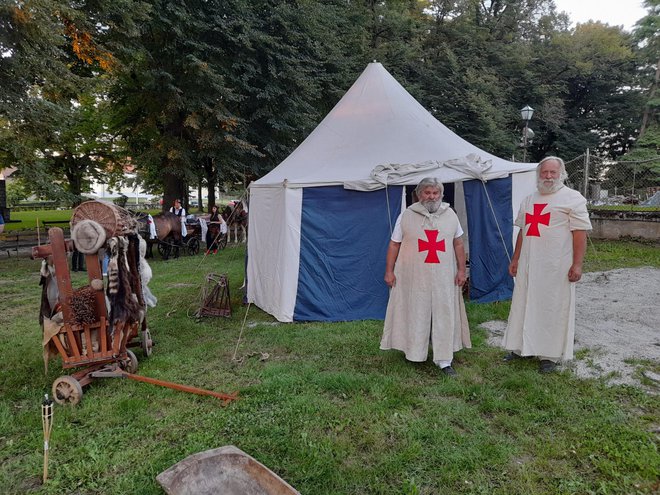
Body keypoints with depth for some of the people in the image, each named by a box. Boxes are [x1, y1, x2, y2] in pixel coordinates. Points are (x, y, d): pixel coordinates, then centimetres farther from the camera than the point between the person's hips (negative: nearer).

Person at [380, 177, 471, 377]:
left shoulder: (450, 215, 7)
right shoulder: (407, 216, -1)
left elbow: (458, 244, 11)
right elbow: (394, 244, 1)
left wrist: (461, 270, 6)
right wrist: (389, 271, -3)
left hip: (443, 278, 2)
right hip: (414, 277, -2)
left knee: (445, 316, 1)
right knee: (415, 315, 7)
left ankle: (444, 360, 9)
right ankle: (414, 354, 23)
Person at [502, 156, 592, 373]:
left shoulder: (573, 198, -4)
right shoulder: (528, 200, 15)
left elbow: (580, 232, -10)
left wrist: (577, 264, -16)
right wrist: (515, 259, 15)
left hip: (556, 267, -6)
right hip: (528, 265, 6)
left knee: (553, 309, 2)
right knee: (523, 305, 11)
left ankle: (550, 355, 15)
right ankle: (521, 347, 25)